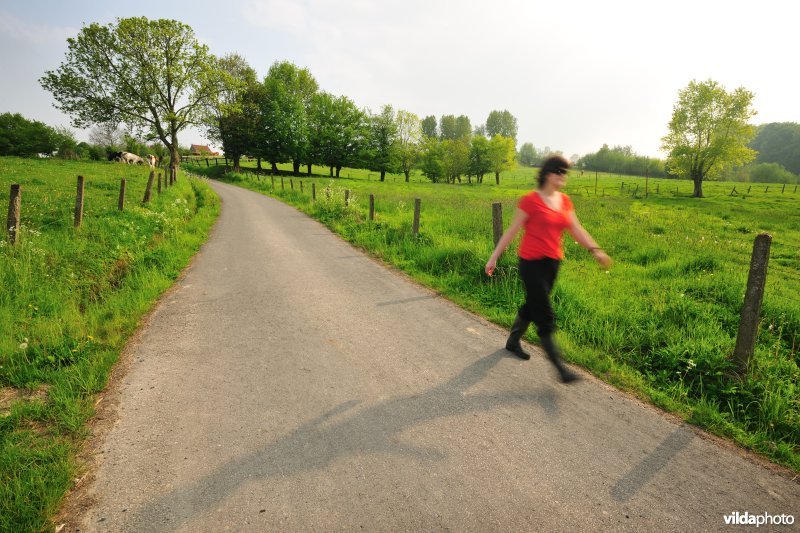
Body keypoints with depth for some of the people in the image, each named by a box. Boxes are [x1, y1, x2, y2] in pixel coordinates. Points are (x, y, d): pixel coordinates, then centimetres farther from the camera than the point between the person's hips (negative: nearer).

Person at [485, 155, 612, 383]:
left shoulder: (564, 200, 9)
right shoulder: (531, 200, -10)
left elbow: (577, 229, 6)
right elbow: (512, 230, -7)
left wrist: (595, 249, -8)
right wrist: (494, 256, -6)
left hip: (553, 262, 7)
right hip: (532, 262, -7)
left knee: (532, 306, 20)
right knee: (545, 316, -5)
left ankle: (513, 341, 41)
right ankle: (559, 366, 0)